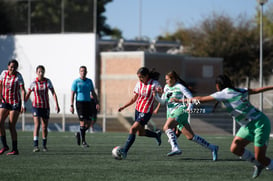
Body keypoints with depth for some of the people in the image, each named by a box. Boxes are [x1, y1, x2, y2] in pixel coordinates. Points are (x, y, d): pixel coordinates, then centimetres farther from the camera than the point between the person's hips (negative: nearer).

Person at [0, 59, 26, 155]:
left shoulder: (18, 76, -13)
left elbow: (23, 91, -19)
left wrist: (23, 104, -28)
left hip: (15, 103, -4)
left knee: (12, 126, -7)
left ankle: (15, 149, 3)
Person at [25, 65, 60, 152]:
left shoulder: (48, 81, -3)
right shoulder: (33, 83, -5)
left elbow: (53, 93, -3)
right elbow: (27, 95, 5)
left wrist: (57, 105, -11)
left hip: (45, 107, 2)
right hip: (36, 106, -2)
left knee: (44, 127, 7)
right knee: (37, 125, -18)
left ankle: (44, 145, 26)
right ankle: (35, 146, -23)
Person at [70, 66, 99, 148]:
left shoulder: (89, 81, 12)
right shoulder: (76, 82, -2)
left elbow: (93, 93, 16)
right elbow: (72, 94, -4)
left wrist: (97, 103, 6)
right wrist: (71, 106, -12)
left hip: (88, 103, 5)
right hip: (80, 103, -5)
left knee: (88, 124, 1)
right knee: (83, 123, -11)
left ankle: (79, 134, 27)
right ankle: (83, 142, -4)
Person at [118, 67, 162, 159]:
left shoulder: (154, 84, -13)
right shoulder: (139, 83, 5)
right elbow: (134, 98, 15)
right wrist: (123, 107, 10)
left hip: (146, 112, -7)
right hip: (138, 110, 7)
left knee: (133, 129, -17)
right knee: (140, 132, 15)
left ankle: (125, 150, -14)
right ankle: (156, 134, 40)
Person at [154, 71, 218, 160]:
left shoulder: (180, 86, -3)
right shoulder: (166, 87, 19)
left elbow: (191, 98, -6)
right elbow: (163, 101, 19)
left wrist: (189, 108, -21)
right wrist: (156, 95, 2)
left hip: (180, 110, -7)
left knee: (166, 127, -28)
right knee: (190, 136, 2)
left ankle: (175, 148, -38)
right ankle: (212, 148, 8)